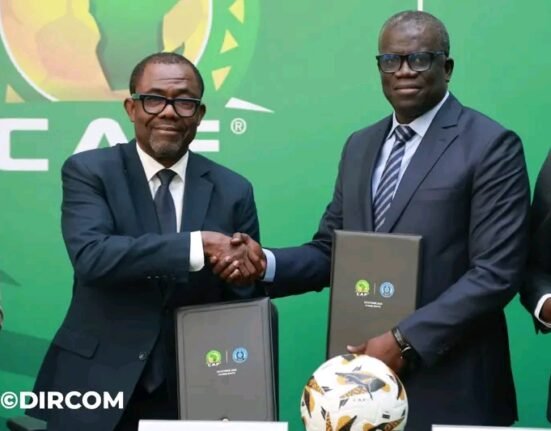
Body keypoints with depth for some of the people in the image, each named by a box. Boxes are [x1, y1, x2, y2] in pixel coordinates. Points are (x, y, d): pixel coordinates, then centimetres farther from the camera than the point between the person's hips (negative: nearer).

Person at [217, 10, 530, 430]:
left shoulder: (491, 145, -8)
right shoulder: (360, 146, 12)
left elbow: (497, 272, -14)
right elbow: (330, 252, 11)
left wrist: (405, 340, -19)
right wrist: (264, 263, -7)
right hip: (362, 372, 5)